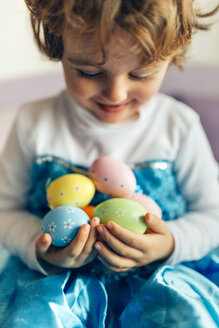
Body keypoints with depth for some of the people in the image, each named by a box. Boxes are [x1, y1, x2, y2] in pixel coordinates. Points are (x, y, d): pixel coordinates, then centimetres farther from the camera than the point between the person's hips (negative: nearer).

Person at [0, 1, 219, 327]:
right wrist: (40, 249, -19)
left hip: (159, 275, 3)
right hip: (57, 275, -2)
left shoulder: (179, 126, -6)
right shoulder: (34, 124, -7)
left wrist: (171, 244, -18)